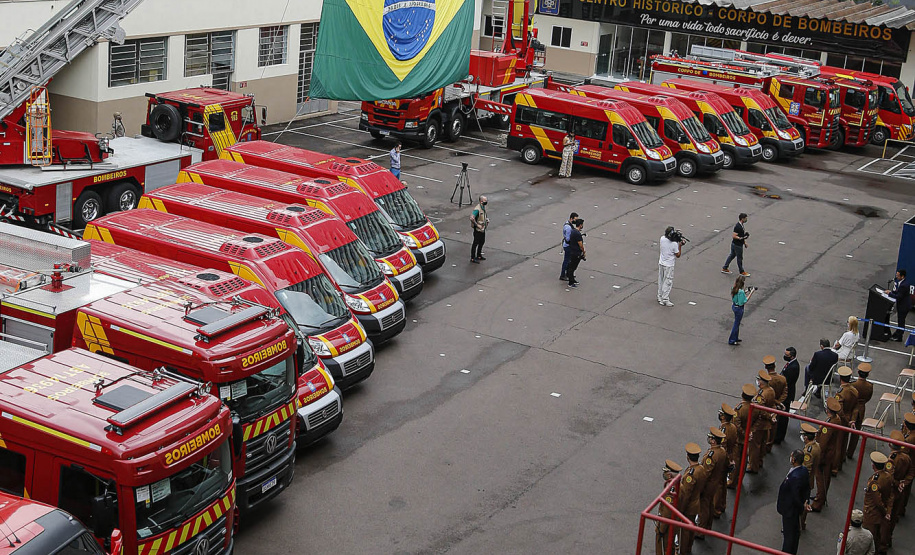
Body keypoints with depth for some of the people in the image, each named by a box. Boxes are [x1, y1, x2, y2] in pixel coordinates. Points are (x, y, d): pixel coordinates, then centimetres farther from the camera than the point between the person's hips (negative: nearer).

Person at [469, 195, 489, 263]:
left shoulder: (484, 207, 6)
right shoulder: (477, 209, -25)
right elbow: (472, 218, -32)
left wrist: (487, 220, 8)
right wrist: (477, 225, -25)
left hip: (483, 228, 9)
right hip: (478, 229, -9)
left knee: (482, 242, 19)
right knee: (476, 243, -1)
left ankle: (479, 255, 34)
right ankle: (472, 258, 7)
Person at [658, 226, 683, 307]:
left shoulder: (662, 239, -8)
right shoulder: (674, 244, -22)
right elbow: (678, 255, -11)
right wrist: (680, 245, -8)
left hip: (661, 263, 6)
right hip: (669, 265, -6)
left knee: (661, 281, 17)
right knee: (667, 282, 4)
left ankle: (660, 298, 26)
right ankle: (665, 299, 6)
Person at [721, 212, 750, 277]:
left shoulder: (741, 225, 6)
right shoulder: (738, 227, -26)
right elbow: (734, 236, -27)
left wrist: (744, 242, 23)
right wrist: (741, 238, -35)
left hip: (734, 244, 10)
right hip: (737, 245, -10)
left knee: (732, 255, 18)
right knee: (739, 258, 4)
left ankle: (724, 268, 26)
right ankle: (742, 272, 18)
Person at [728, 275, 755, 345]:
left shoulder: (734, 289, -2)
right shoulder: (741, 291, -29)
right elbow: (744, 302, -25)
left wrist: (745, 292, 6)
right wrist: (751, 293, -23)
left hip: (734, 306, 9)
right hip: (739, 308, -9)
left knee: (737, 323, 23)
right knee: (736, 324, 6)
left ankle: (735, 338, 37)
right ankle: (731, 341, 15)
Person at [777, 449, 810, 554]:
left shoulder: (794, 477, -35)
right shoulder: (804, 470, -7)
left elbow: (795, 496, -27)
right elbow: (807, 487, 6)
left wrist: (802, 506, -11)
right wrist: (805, 501, 5)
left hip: (790, 509, -9)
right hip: (796, 508, 10)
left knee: (788, 534, 8)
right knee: (795, 531, 25)